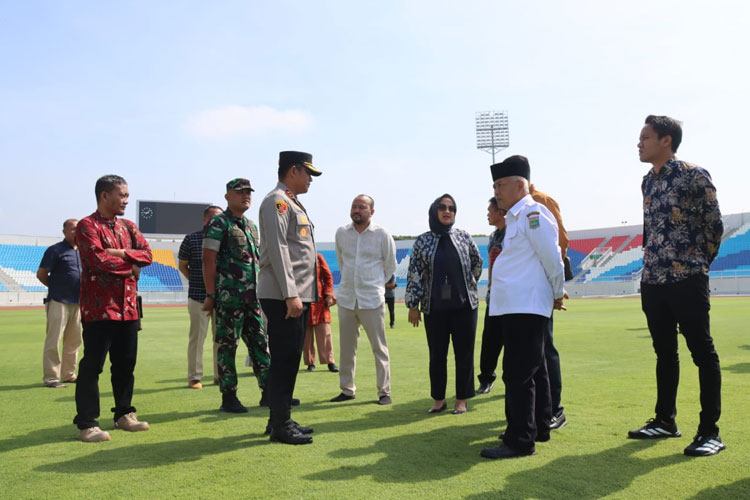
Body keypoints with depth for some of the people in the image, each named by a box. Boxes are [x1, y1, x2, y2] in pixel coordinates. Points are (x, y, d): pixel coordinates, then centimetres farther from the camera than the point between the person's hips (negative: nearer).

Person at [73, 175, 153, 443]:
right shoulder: (87, 226, -7)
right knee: (92, 365, -3)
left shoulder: (128, 226, 16)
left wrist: (122, 254, -11)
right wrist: (132, 266, -6)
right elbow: (99, 260, -19)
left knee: (126, 364, 12)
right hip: (99, 308, -7)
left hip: (128, 307, 7)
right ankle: (87, 424, 3)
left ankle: (124, 414, 25)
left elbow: (147, 254, 6)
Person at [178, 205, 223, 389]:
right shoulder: (191, 239, 0)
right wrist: (196, 282, 2)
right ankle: (194, 377, 11)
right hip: (198, 297, -3)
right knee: (196, 338, 2)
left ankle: (220, 375, 21)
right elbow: (182, 265, 8)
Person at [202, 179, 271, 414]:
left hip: (252, 297, 7)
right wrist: (210, 295, -15)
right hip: (229, 296, -7)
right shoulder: (219, 223, -5)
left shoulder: (251, 226, 18)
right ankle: (229, 397, 7)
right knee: (227, 345, -1)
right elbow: (208, 259, -11)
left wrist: (260, 291, 18)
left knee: (260, 342, 8)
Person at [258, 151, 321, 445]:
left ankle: (280, 419, 23)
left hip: (298, 295, 10)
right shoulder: (277, 201, -10)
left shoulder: (293, 203, 21)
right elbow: (278, 250, -19)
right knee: (284, 360, -4)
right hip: (283, 297, -10)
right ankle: (280, 426, 5)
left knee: (290, 360, 14)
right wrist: (290, 294, -22)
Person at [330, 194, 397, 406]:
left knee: (379, 347, 1)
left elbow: (390, 265, 7)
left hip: (372, 299, -3)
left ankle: (384, 391, 9)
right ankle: (347, 389, 22)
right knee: (346, 347, 10)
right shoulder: (341, 233, 4)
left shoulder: (382, 234, -4)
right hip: (346, 298, 4)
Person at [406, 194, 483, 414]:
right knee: (436, 355, 7)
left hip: (464, 306, 0)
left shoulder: (464, 237, 3)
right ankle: (439, 400, 20)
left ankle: (462, 400, 17)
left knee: (464, 353, 5)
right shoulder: (422, 241, 2)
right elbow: (414, 274, 1)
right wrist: (413, 305, -2)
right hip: (434, 308, 0)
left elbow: (477, 263, 17)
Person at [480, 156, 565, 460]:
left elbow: (552, 258, -14)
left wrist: (557, 294, -2)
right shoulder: (514, 218, 18)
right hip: (514, 307, 10)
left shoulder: (533, 213, -12)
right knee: (533, 370, 17)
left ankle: (520, 440, -1)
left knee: (519, 373, -8)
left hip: (526, 307, -10)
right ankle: (538, 428, 29)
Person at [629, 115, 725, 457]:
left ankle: (710, 431, 6)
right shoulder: (648, 182, 13)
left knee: (702, 353, -1)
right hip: (653, 281, 7)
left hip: (687, 280, -7)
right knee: (664, 352, 14)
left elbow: (714, 225, -5)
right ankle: (665, 420, 25)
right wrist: (653, 264, 14)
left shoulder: (693, 175, -8)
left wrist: (698, 264, 3)